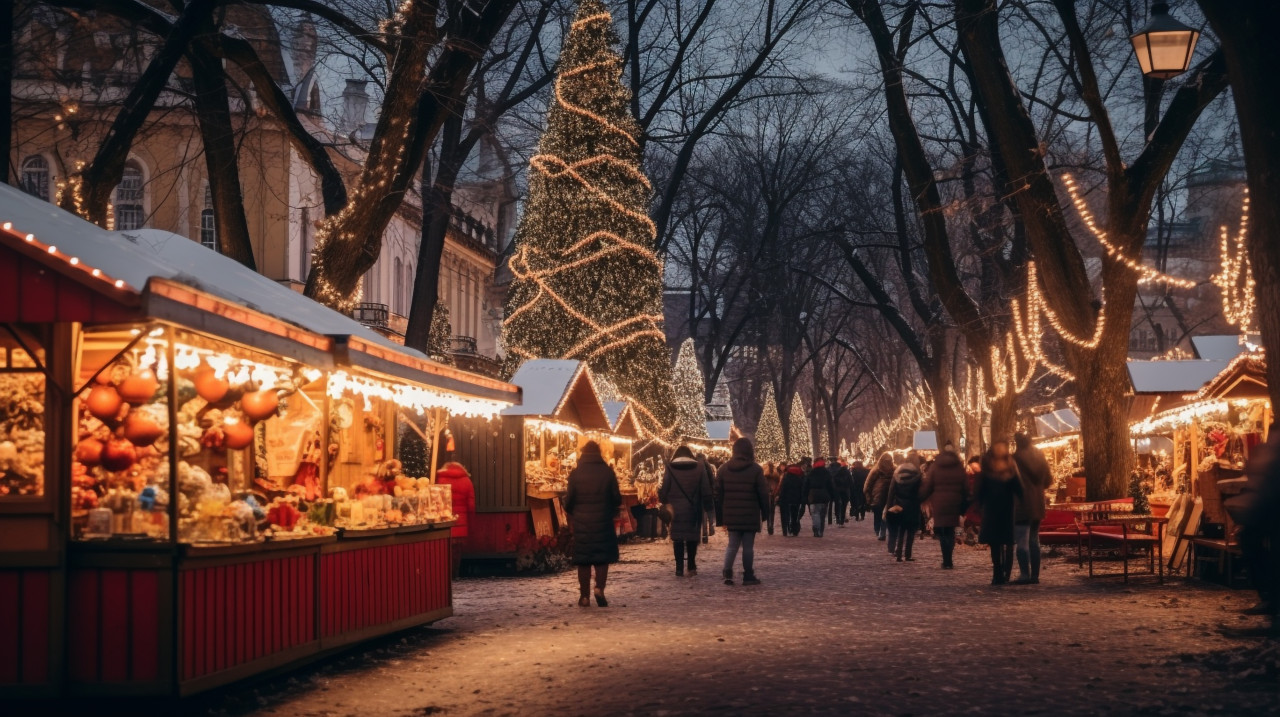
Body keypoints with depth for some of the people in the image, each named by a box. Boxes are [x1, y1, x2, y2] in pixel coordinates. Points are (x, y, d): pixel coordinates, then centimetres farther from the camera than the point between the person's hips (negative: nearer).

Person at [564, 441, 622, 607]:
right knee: (602, 558, 9)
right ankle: (599, 588, -10)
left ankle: (584, 596, 8)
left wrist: (570, 512, 17)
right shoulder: (607, 472, -4)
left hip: (581, 523, 0)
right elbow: (617, 499, -3)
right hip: (603, 522, 0)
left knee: (583, 561, 7)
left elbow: (569, 500, -5)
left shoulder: (575, 473, -5)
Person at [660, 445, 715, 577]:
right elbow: (706, 491, 1)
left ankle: (679, 569, 1)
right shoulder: (699, 468, 3)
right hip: (694, 510, 1)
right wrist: (707, 507, 8)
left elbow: (663, 490, -3)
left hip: (676, 510, -1)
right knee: (692, 537, 14)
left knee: (678, 539, 4)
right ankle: (692, 566, 12)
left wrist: (664, 502, 16)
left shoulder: (670, 468, -1)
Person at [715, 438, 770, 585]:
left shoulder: (724, 469, 6)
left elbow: (718, 495, 6)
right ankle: (748, 576, 7)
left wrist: (720, 518, 10)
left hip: (731, 516, 3)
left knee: (732, 544, 10)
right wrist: (765, 513, 6)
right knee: (748, 546, 5)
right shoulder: (755, 469, -6)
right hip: (750, 517, -3)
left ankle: (727, 572, -9)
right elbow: (763, 494, -5)